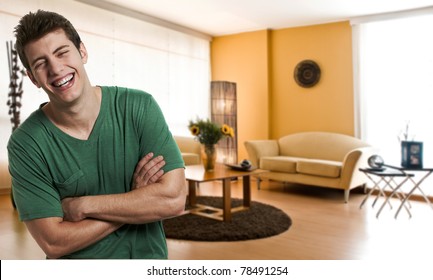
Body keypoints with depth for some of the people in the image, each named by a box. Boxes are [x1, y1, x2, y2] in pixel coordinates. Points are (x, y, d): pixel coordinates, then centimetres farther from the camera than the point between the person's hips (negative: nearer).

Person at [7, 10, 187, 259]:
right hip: (73, 272, 0)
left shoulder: (140, 107, -17)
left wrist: (80, 206, -20)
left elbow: (174, 199, -22)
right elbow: (53, 243, -17)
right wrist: (135, 199, -21)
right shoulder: (26, 144, -15)